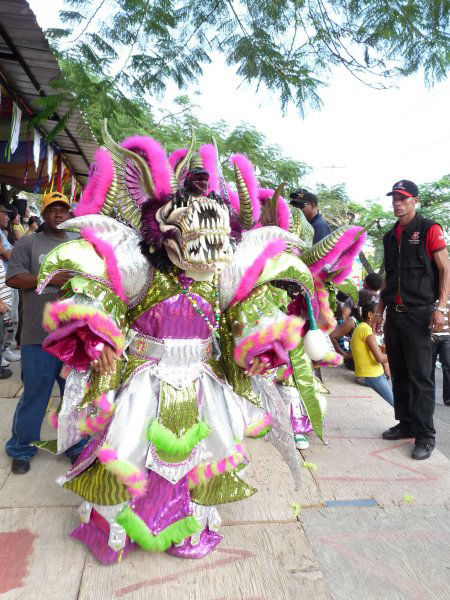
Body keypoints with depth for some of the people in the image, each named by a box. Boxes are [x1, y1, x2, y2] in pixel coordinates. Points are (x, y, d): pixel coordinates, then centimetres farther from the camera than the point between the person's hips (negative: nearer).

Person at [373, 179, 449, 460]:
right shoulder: (390, 236, 17)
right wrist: (380, 308, 17)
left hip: (418, 314, -6)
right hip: (394, 314, 6)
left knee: (420, 376, -4)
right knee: (399, 374, 11)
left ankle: (425, 435, 5)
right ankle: (406, 424, 23)